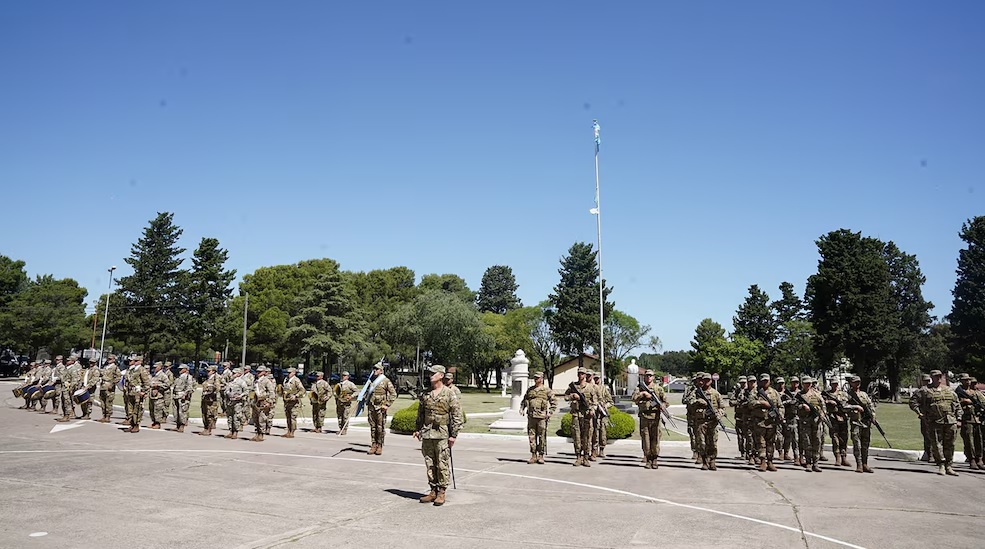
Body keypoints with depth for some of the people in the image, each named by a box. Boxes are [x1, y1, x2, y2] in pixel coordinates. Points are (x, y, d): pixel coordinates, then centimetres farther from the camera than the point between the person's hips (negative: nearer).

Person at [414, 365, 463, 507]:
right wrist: (418, 429, 12)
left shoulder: (449, 394, -6)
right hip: (427, 434, 5)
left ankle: (441, 493, 7)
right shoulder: (425, 394, 11)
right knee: (429, 464, 10)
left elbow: (457, 415, -7)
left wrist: (453, 435, -11)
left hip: (442, 434, -5)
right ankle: (433, 491, 19)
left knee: (442, 465, -1)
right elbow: (420, 413, 21)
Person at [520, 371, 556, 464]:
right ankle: (533, 456, 12)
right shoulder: (530, 389, 13)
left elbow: (554, 403, 0)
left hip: (542, 417, -4)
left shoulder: (547, 390, 1)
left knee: (542, 437, 0)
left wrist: (550, 413, -9)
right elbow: (524, 400, 23)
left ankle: (541, 456, 9)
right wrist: (522, 409, 7)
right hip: (531, 417, 4)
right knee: (531, 436, 5)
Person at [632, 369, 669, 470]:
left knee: (655, 439, -1)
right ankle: (648, 460, 9)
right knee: (645, 439, 1)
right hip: (644, 417, 0)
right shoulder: (640, 388, 9)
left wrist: (661, 406, -9)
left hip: (655, 417, 0)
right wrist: (643, 394, -14)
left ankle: (654, 460, 9)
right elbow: (634, 398, -7)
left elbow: (666, 401, 8)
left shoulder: (658, 388, 9)